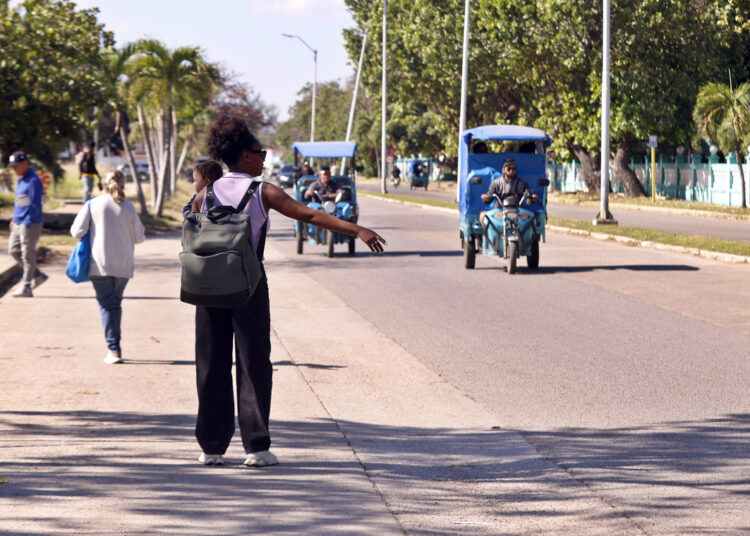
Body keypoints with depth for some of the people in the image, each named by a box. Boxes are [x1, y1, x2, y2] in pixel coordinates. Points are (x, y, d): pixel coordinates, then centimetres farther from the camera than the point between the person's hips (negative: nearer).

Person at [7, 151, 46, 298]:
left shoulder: (33, 181, -16)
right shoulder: (21, 180, 14)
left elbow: (35, 205, -19)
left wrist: (27, 224, -21)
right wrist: (14, 220, 17)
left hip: (30, 224, -10)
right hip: (18, 224, 10)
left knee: (28, 255, -4)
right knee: (13, 250, 11)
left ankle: (26, 288, 1)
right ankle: (37, 276, 21)